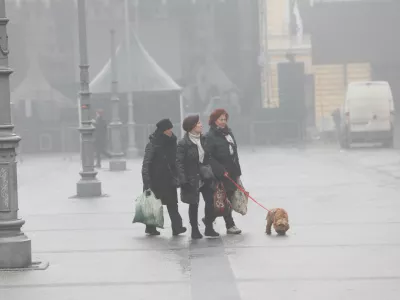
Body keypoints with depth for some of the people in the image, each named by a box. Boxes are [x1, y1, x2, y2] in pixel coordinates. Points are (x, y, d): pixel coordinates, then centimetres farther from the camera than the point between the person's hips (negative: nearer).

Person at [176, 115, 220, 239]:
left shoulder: (204, 139, 5)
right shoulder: (183, 143, -12)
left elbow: (209, 158, 12)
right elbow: (179, 163, -14)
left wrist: (212, 172, 7)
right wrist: (183, 180, -20)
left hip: (206, 178, 5)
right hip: (192, 179, -5)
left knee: (210, 201, 0)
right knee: (194, 205, 5)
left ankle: (209, 228, 14)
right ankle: (195, 230, 16)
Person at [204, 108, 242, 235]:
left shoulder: (228, 132, 12)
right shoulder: (210, 136, -11)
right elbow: (208, 157, -17)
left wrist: (237, 171, 14)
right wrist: (222, 171, -20)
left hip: (232, 172, 8)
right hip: (221, 174, -8)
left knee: (230, 198, 10)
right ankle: (230, 225, 3)